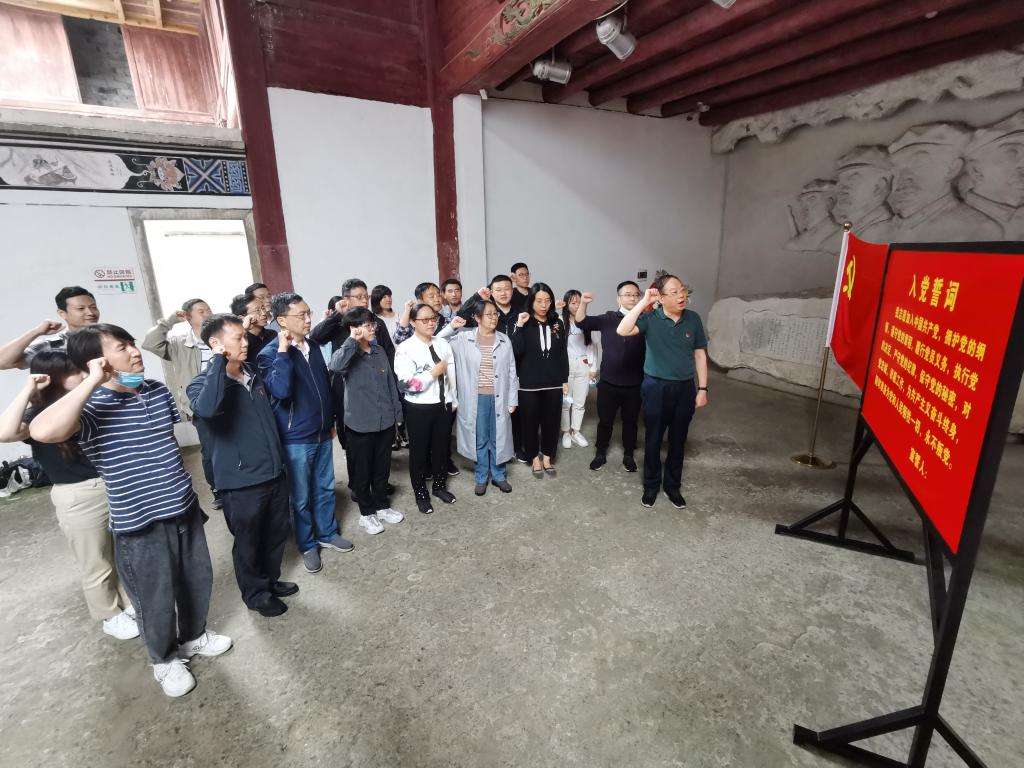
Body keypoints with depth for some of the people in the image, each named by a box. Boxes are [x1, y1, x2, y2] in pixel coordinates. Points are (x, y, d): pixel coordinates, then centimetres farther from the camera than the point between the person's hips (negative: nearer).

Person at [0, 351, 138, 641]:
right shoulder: (41, 415, -10)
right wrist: (28, 389, -25)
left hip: (114, 488, 5)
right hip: (78, 499, -5)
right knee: (96, 566, 14)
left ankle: (131, 605, 39)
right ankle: (110, 617, 34)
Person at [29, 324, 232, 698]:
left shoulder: (158, 390, 0)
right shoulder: (91, 408, -19)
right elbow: (42, 431, -41)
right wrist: (93, 382, -31)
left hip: (184, 509, 6)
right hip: (139, 525, -5)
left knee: (197, 580, 22)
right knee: (156, 600, 14)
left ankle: (194, 636, 48)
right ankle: (164, 659, 41)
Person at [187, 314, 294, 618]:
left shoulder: (254, 372, 5)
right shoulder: (202, 383, -13)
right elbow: (206, 409, -38)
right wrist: (219, 361, -32)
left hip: (274, 471, 6)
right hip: (242, 481, -6)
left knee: (276, 533, 22)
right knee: (248, 541, 15)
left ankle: (271, 580, 45)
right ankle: (256, 593, 37)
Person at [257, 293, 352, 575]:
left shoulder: (314, 346, 4)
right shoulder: (270, 354, -15)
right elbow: (281, 391, -32)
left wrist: (331, 420, 19)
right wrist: (283, 350, -29)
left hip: (322, 434, 6)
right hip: (295, 439, -6)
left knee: (325, 488, 19)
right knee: (301, 497, 10)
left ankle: (327, 533, 38)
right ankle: (307, 545, 29)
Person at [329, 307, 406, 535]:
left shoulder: (379, 351, 5)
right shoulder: (348, 355, -11)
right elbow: (335, 366, -36)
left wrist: (397, 412, 11)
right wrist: (353, 340, -28)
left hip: (385, 421, 5)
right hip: (360, 424, -5)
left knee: (382, 467, 18)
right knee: (362, 470, 11)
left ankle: (382, 506, 36)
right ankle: (367, 513, 29)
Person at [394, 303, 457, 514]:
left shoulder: (443, 344, 3)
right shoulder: (405, 349, -13)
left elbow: (451, 374, 8)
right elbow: (407, 384, -21)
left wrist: (453, 400, 8)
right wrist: (434, 372, -17)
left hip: (443, 405, 5)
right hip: (419, 409, -4)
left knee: (441, 447, 18)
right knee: (419, 451, 11)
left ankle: (439, 486, 38)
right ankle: (420, 493, 30)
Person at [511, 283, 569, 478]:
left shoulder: (557, 324, 4)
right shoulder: (524, 324, -4)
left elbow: (563, 354, 7)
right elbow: (516, 350, -17)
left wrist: (565, 379, 6)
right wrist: (519, 327, -24)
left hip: (553, 384, 3)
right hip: (529, 384, -2)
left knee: (551, 422, 11)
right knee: (530, 423, 8)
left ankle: (547, 458, 29)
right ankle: (535, 459, 27)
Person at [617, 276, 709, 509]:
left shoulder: (693, 319, -1)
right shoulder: (650, 318, -10)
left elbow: (700, 354, 5)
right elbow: (622, 331, -27)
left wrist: (702, 389, 2)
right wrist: (643, 302, -26)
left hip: (685, 388, 2)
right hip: (655, 387, -2)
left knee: (678, 441, 14)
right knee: (653, 440, 9)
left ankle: (673, 486, 32)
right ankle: (651, 485, 28)